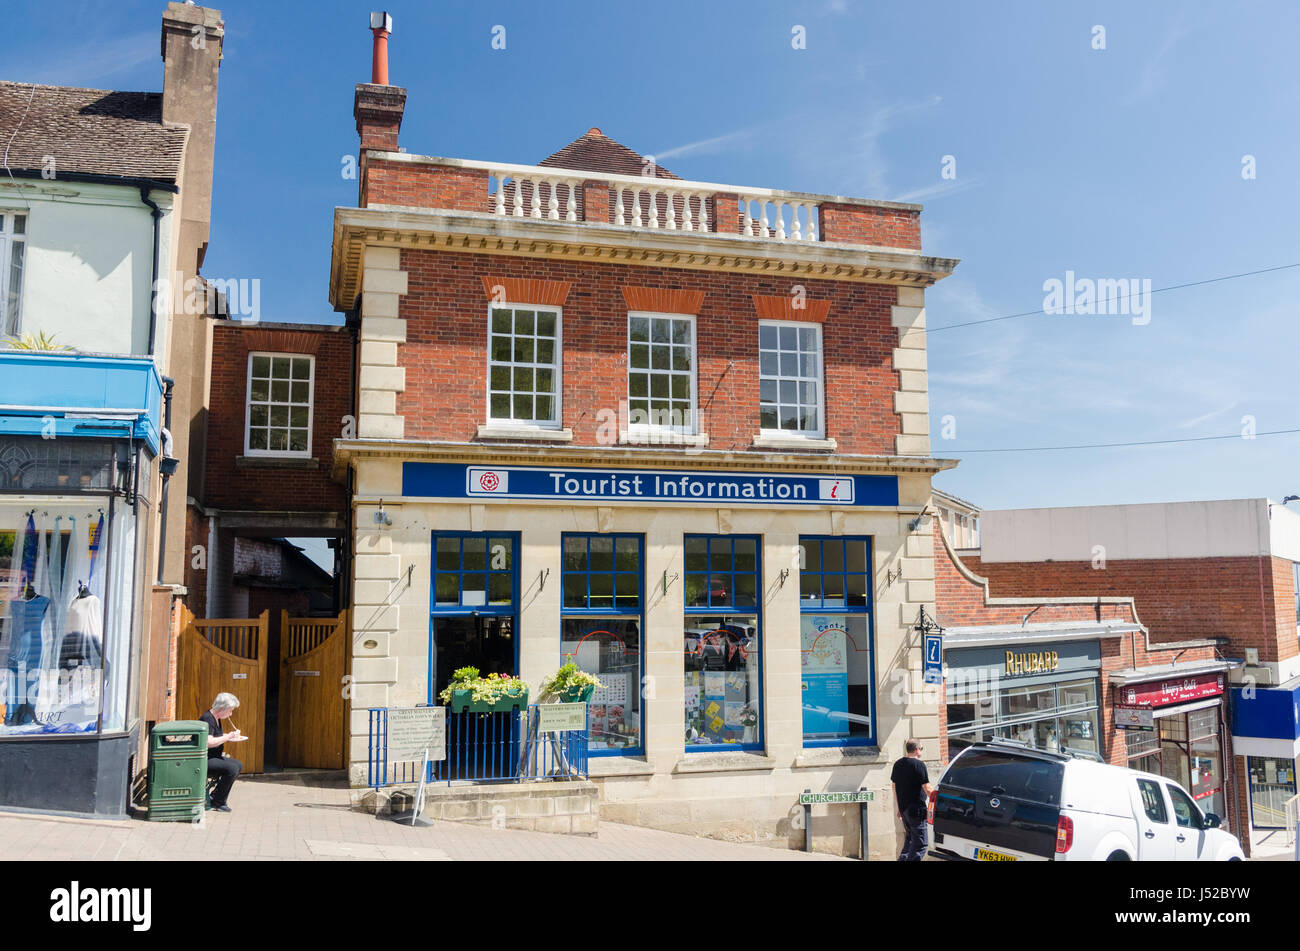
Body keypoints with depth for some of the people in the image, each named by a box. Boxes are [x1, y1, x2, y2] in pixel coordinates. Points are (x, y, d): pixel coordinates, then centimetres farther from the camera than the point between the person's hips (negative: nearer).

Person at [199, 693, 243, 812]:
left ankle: (215, 796, 12)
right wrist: (228, 737, -23)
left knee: (239, 765, 11)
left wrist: (230, 735, 10)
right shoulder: (207, 719, -19)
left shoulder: (216, 718, 12)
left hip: (213, 758, 11)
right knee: (232, 768, -25)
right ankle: (218, 802, -12)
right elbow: (208, 742, -30)